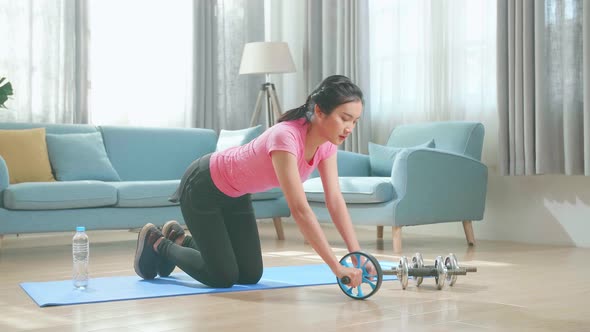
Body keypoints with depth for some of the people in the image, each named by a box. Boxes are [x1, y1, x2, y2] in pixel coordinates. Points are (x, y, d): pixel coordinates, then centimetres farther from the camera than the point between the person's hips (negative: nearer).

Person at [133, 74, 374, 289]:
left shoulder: (326, 141, -14)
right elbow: (300, 210, -43)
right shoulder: (285, 138, -39)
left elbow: (335, 200, -14)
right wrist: (336, 267, -44)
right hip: (203, 187, -8)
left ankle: (179, 238, 28)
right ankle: (156, 242, 17)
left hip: (235, 192, 8)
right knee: (224, 277, -7)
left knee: (251, 275, 7)